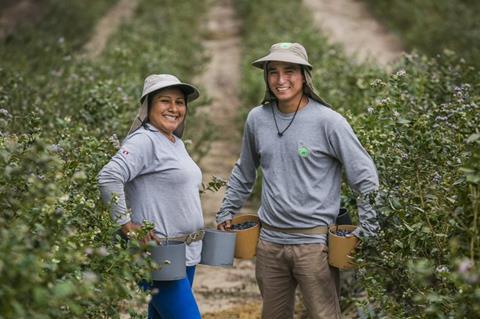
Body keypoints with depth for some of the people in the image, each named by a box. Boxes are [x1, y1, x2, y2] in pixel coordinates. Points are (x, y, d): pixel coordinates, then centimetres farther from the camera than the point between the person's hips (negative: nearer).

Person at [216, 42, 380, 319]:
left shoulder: (327, 121, -10)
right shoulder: (257, 119, 5)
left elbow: (365, 176, -6)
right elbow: (244, 173, 22)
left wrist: (369, 228, -10)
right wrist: (227, 213, 22)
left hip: (314, 241, -5)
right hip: (270, 241, 5)